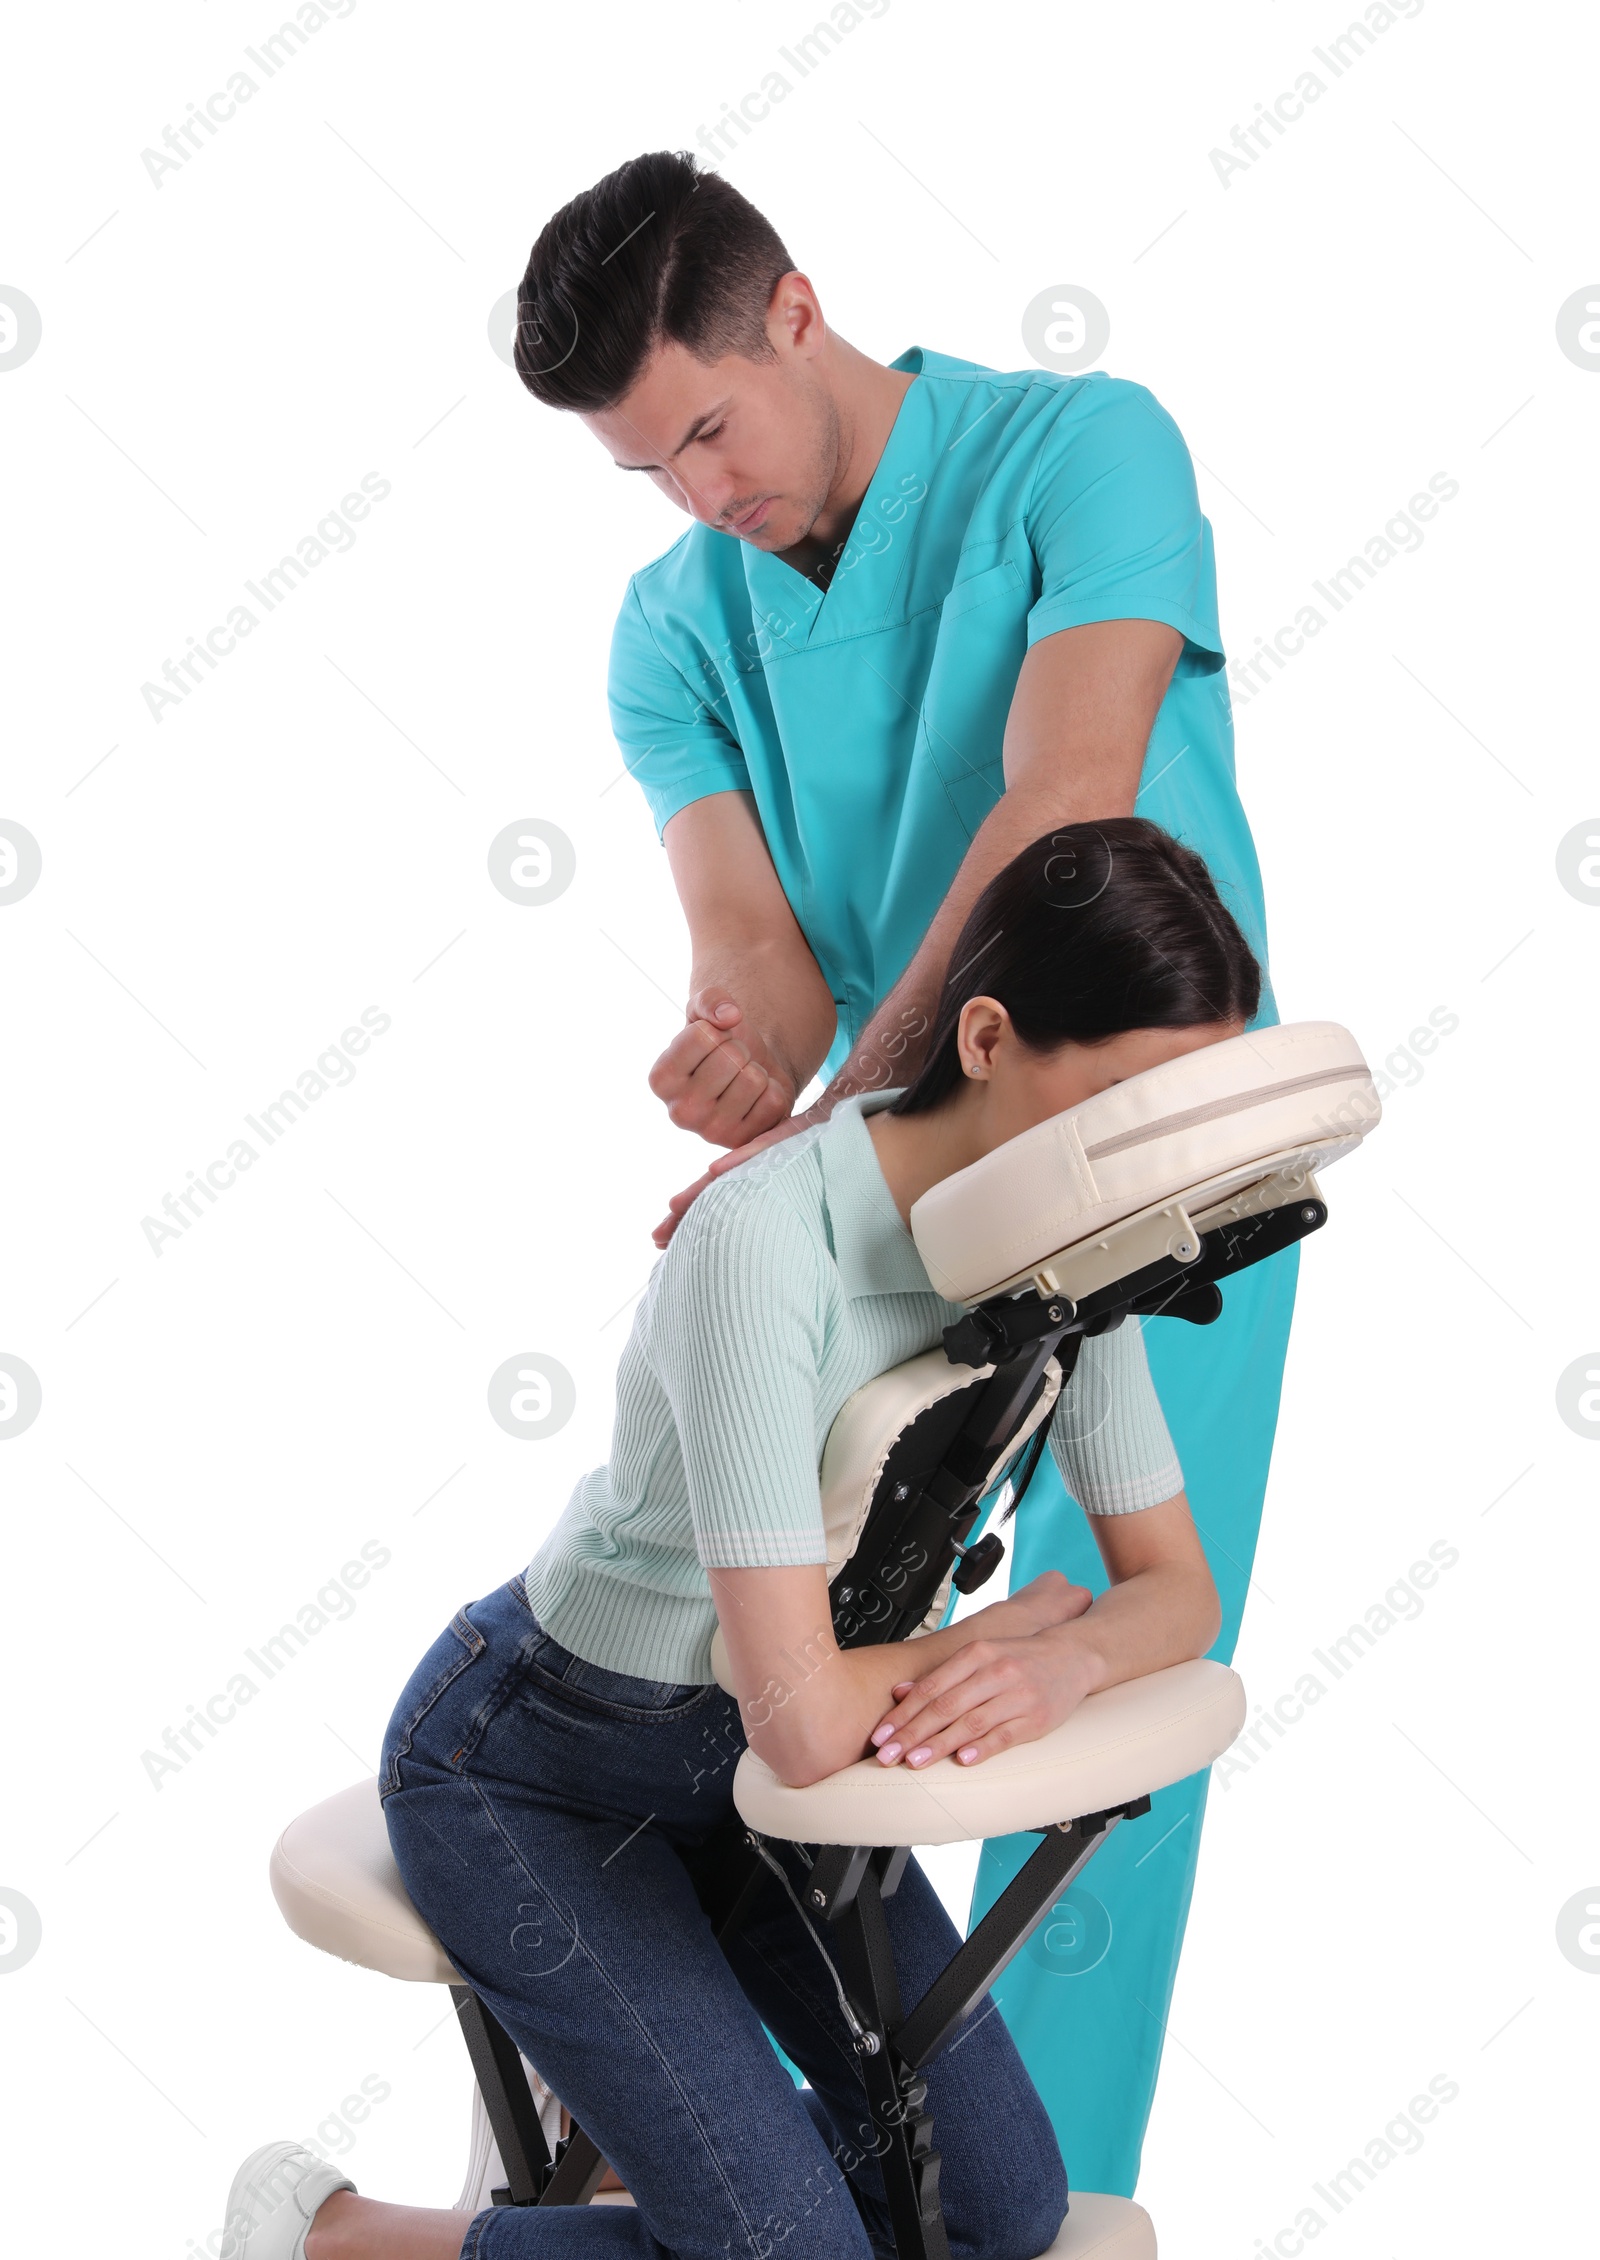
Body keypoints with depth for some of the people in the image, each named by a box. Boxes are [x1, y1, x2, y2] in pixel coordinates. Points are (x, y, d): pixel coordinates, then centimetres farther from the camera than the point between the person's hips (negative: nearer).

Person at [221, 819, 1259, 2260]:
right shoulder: (765, 1241, -35)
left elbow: (1178, 1590, -5)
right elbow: (804, 1720, -38)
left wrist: (1067, 1661, -28)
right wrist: (1007, 1622, -20)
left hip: (746, 1760, 7)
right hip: (537, 1765, -7)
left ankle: (619, 2077, 27)